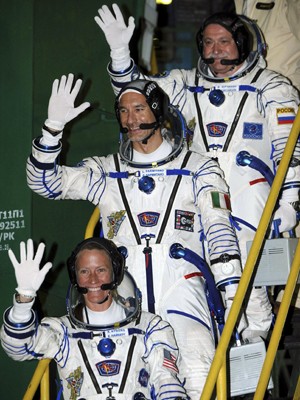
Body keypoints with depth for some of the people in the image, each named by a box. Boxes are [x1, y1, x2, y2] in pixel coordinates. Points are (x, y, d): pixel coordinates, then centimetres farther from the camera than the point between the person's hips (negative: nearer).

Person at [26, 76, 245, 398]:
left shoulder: (198, 168, 13)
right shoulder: (106, 172, 19)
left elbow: (220, 230, 5)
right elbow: (44, 181, 11)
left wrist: (232, 297, -5)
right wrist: (53, 126, -3)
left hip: (182, 288, -2)